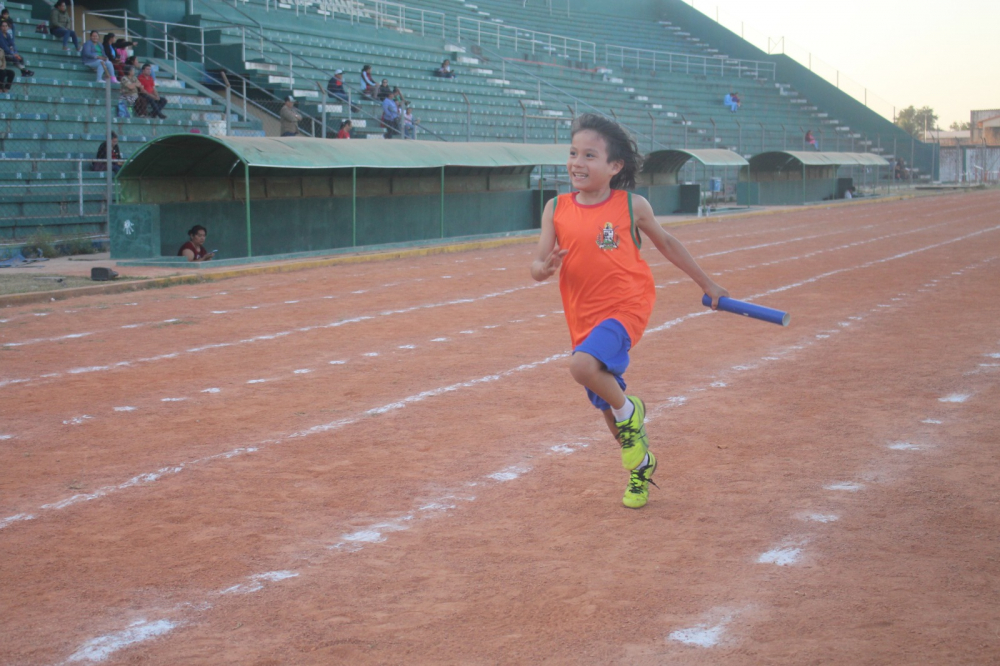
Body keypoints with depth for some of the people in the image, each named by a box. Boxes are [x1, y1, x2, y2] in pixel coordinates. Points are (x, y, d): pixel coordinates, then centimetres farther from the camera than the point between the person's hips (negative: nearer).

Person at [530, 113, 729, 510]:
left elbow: (666, 244, 10)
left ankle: (629, 411, -1)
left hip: (626, 306, -4)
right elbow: (537, 267, -2)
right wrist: (546, 268, -27)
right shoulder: (556, 209, -1)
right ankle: (641, 467, 40)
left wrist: (707, 285, 17)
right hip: (584, 318, 4)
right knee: (604, 405, 14)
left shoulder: (631, 206, -6)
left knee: (583, 365, -31)